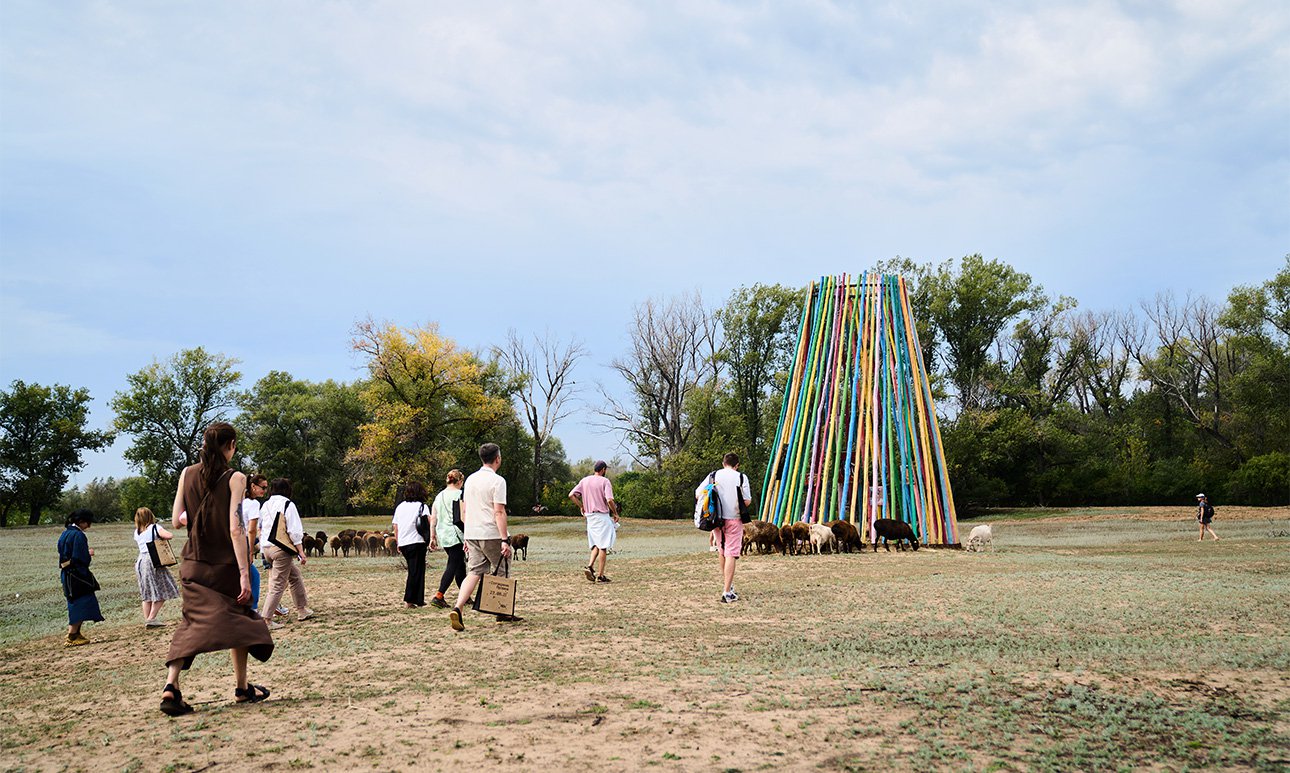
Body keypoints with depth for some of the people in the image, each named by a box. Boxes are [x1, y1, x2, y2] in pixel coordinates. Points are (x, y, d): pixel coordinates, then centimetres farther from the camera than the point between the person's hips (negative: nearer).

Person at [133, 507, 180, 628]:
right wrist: (161, 536, -3)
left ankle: (147, 619, 13)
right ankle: (151, 618, -6)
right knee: (162, 592, 1)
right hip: (153, 561, -7)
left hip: (140, 561, 7)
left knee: (147, 594, 14)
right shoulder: (155, 528, -10)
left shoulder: (137, 532, 8)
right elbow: (169, 535, -22)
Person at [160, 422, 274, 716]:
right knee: (238, 620, 13)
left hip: (193, 564, 4)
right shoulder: (234, 478, -11)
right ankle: (242, 688, 19)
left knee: (193, 623, 9)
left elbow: (175, 521, 2)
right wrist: (245, 573, -19)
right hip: (226, 563, -4)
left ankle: (171, 686, -8)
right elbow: (235, 529, -18)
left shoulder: (187, 474, 1)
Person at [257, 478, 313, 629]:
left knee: (295, 575, 21)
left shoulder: (265, 505, 12)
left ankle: (302, 610, 27)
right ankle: (266, 619, -5)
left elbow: (260, 528, 15)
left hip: (266, 548, 8)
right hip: (281, 548, -7)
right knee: (278, 584, -2)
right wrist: (301, 552, -8)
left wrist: (263, 549, 22)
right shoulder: (287, 505, -8)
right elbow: (294, 531, -11)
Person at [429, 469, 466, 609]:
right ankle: (439, 596, -14)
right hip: (456, 535, -7)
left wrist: (432, 538, 17)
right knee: (453, 565, -5)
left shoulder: (439, 496, 13)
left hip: (442, 535, 7)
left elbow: (433, 519, 13)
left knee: (460, 565, 16)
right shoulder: (459, 494, -6)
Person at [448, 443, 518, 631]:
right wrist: (505, 540, -17)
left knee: (474, 573, 3)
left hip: (472, 535, 6)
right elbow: (499, 512, -17)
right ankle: (502, 612, 19)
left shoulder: (470, 479, 12)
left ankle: (457, 608, -16)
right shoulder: (497, 481, -10)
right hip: (492, 535, -6)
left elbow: (464, 511, 16)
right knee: (501, 574, 10)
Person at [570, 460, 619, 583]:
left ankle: (590, 566, -6)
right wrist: (615, 513, -6)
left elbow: (571, 495, 3)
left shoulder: (584, 480, 8)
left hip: (589, 516, 6)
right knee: (603, 546, -1)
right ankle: (600, 575, -1)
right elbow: (609, 500, -20)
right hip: (602, 516, -6)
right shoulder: (604, 481, -9)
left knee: (596, 544, 16)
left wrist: (581, 506, 15)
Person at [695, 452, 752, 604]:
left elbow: (698, 495, 0)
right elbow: (747, 502, -8)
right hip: (734, 519, -3)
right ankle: (727, 593, -10)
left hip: (717, 519, 3)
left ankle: (726, 584, 35)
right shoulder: (741, 477, -3)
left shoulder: (713, 476, 3)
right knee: (731, 554, -4)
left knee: (721, 551, 21)